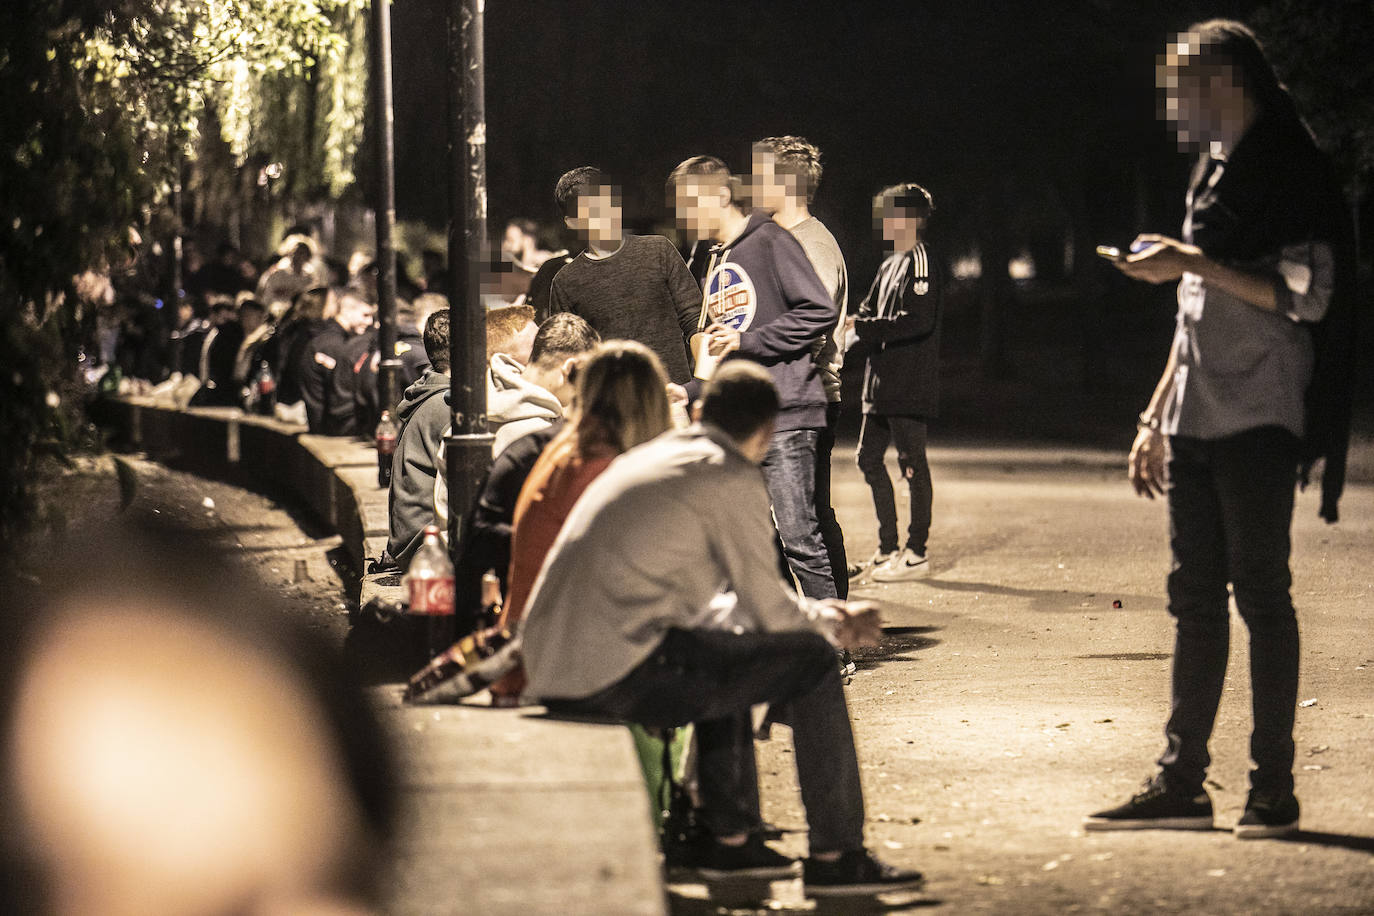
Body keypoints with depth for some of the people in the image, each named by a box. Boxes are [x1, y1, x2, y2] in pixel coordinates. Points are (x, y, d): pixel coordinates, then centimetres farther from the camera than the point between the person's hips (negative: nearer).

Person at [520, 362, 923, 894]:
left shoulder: (643, 459, 22)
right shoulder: (734, 480, -5)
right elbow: (769, 611, -2)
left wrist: (815, 612, 32)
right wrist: (832, 624, 19)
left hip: (551, 677, 9)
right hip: (619, 680, -9)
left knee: (725, 643, 33)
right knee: (809, 661, 2)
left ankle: (730, 839, 33)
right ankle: (836, 856, 7)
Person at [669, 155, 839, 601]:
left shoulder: (770, 241, -4)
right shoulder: (717, 261, 21)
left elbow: (820, 312, -12)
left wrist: (747, 340, -12)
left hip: (784, 414, -8)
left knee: (798, 537, -10)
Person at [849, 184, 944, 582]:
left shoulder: (922, 263, -11)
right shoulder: (891, 265, 18)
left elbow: (917, 321, -22)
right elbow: (869, 311, 20)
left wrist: (861, 327, -20)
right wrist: (852, 323, -2)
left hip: (910, 385, -10)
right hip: (882, 383, 10)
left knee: (912, 464, -4)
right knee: (869, 459, 12)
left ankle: (916, 553, 2)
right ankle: (888, 549, 19)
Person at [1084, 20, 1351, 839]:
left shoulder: (1289, 163, -7)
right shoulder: (1214, 171, 19)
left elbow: (1306, 295, -16)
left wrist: (1192, 263, -15)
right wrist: (1157, 417, 20)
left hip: (1257, 418, -8)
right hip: (1197, 423, 8)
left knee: (1260, 592, -6)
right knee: (1196, 597, 7)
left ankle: (1274, 788, -2)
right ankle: (1182, 783, 10)